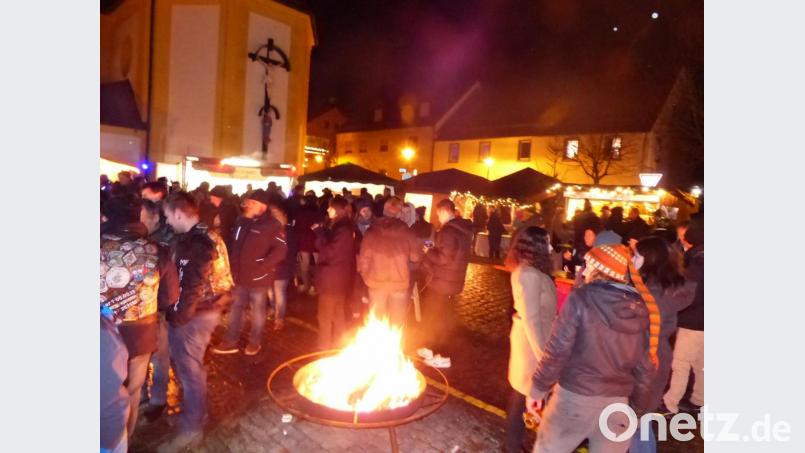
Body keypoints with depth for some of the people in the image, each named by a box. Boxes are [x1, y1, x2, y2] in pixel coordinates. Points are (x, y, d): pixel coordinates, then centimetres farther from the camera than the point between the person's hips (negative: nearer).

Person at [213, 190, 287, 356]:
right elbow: (235, 244, 17)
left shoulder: (272, 225, -15)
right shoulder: (242, 221, 6)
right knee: (236, 307, 15)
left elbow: (280, 249, -20)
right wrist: (233, 266, 9)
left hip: (258, 276, -6)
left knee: (257, 309, 10)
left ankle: (255, 342, 28)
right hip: (241, 274, 6)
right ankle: (231, 341, 28)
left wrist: (262, 266, -22)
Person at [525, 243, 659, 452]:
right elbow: (645, 366, 7)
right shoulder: (640, 308, 2)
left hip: (576, 396, -4)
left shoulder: (581, 298, -13)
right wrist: (638, 408, 19)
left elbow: (557, 349, -14)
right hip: (618, 402, 4)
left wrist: (537, 388, -3)